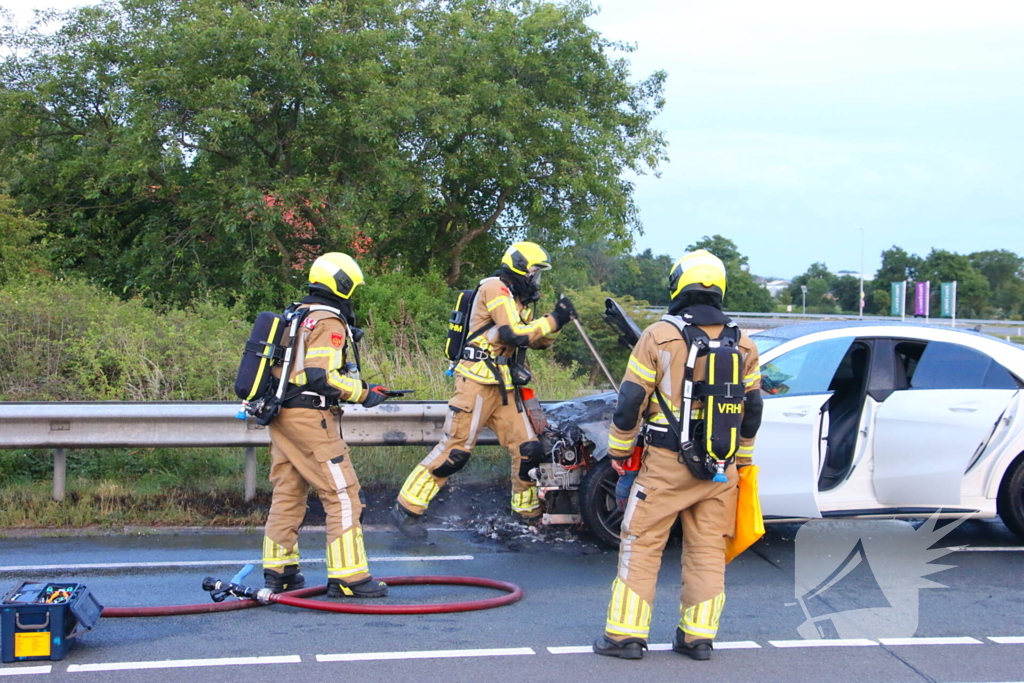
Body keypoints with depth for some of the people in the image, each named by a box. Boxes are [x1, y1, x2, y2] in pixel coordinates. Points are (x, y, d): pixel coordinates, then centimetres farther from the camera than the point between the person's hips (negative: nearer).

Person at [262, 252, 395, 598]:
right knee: (342, 494, -5)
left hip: (281, 415, 10)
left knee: (287, 492, 15)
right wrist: (364, 392, -13)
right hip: (310, 417, -10)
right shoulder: (330, 323, -12)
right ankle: (348, 576, -6)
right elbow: (321, 375, -22)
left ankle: (278, 571, 20)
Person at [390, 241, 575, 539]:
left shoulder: (516, 301, 22)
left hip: (504, 387, 9)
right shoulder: (496, 288, -8)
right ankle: (407, 508, -5)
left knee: (528, 449, 4)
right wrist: (553, 320, -13)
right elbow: (516, 334, -18)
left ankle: (528, 508, 21)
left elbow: (537, 340, 19)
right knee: (455, 449, -11)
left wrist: (556, 320, 2)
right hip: (478, 382, -9)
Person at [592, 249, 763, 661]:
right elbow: (752, 410, 13)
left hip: (666, 464, -4)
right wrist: (741, 461, 24)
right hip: (721, 470, 4)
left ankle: (626, 635, 2)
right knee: (707, 552, 11)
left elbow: (631, 399, -5)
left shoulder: (660, 335, -7)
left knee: (641, 546, 3)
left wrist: (619, 450, 7)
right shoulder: (742, 345, 7)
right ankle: (699, 636, 13)